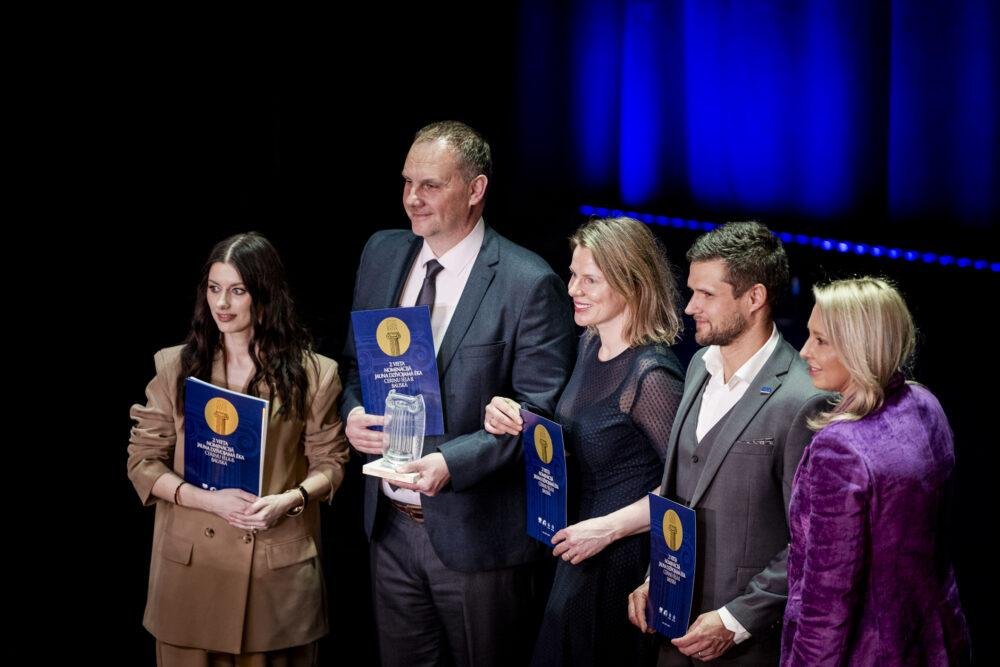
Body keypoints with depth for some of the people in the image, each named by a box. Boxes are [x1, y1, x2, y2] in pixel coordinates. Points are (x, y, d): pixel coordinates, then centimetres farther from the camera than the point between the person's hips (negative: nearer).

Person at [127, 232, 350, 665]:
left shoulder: (311, 373, 0)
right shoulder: (176, 366, 3)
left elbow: (329, 462, 5)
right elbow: (143, 462, 2)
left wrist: (289, 500, -16)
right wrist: (210, 500, -15)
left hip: (277, 568, -1)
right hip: (191, 567, 1)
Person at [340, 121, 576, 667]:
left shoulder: (528, 284, -14)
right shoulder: (382, 254, 5)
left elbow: (539, 411, -14)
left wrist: (452, 460, -26)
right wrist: (352, 413, -7)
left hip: (475, 533, -5)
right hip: (391, 522, 5)